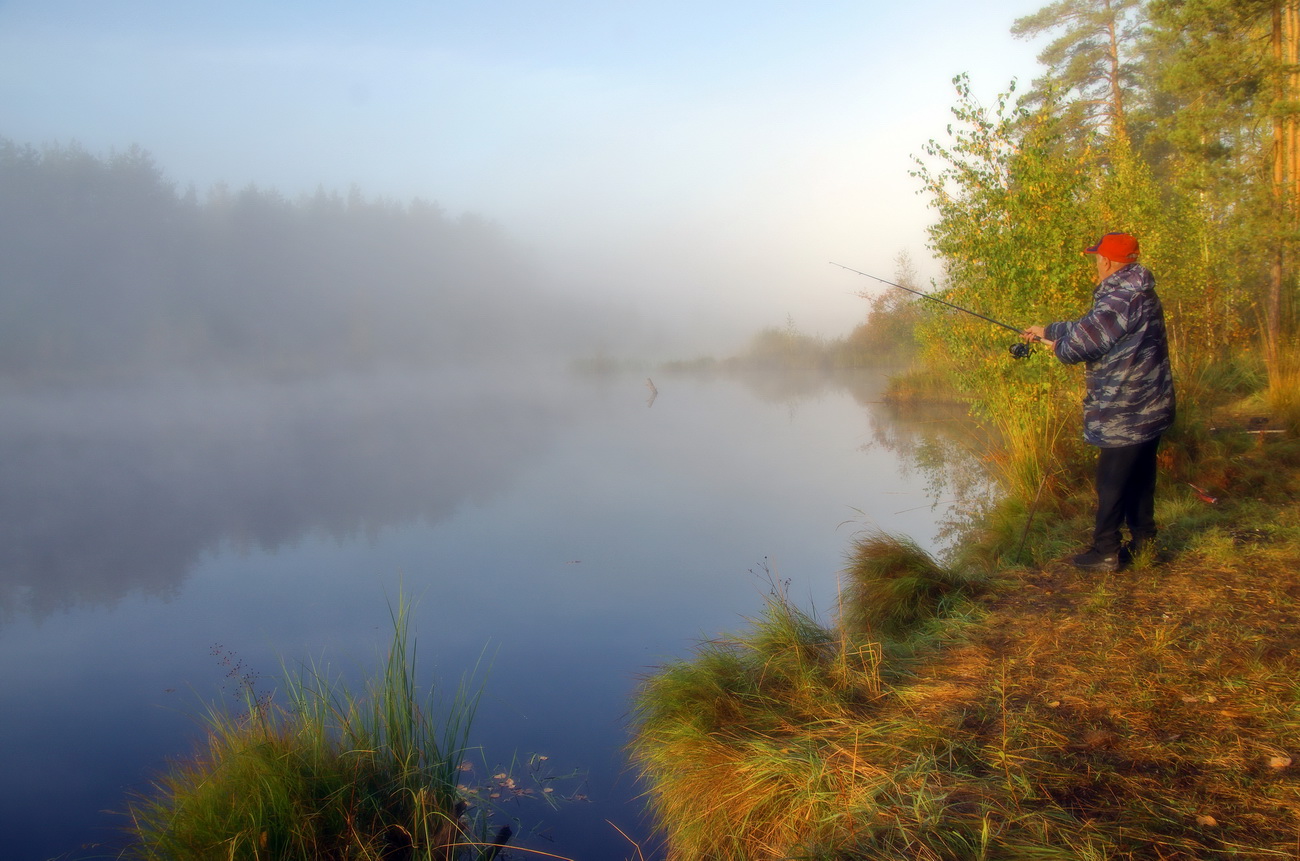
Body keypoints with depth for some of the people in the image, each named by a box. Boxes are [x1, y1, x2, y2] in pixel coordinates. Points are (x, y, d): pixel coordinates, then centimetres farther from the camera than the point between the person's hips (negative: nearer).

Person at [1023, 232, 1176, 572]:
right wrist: (1047, 330, 30)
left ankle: (1105, 551, 6)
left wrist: (1056, 345, 0)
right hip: (1148, 407, 10)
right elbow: (1089, 325, 23)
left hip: (1125, 414, -10)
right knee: (1139, 478, 17)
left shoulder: (1123, 299, -21)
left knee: (1112, 483, -1)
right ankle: (1143, 542, 26)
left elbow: (1082, 341, -21)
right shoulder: (1139, 295, 14)